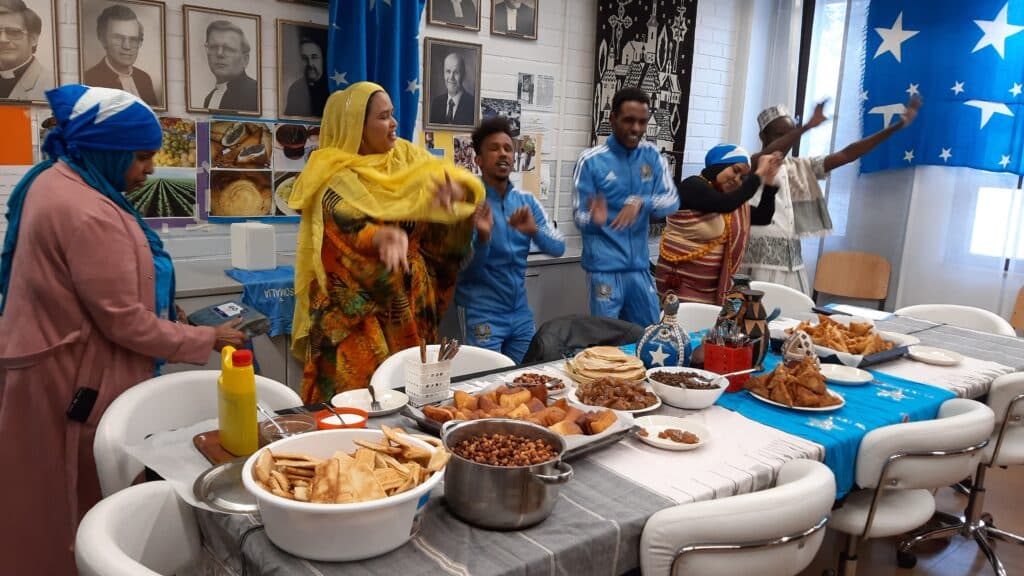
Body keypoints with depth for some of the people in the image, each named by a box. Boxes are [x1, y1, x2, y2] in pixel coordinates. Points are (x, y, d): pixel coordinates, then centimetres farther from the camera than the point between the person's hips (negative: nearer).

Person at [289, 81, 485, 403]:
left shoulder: (407, 157, 5)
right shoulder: (335, 179, -11)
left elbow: (465, 184, 1)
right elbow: (346, 235, -24)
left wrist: (455, 190, -23)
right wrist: (384, 236, -45)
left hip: (410, 301, 5)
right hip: (357, 310, -5)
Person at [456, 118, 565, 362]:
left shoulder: (527, 201, 5)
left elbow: (558, 247, -3)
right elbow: (465, 268, -12)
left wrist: (534, 230, -23)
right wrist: (483, 237, -32)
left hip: (521, 312, 5)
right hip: (482, 313, -5)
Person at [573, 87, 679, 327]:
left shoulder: (652, 156, 5)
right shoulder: (591, 160, -7)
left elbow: (672, 200, -2)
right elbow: (579, 216, -8)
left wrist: (640, 202, -21)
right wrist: (594, 218, -32)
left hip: (640, 265, 5)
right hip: (605, 267, -4)